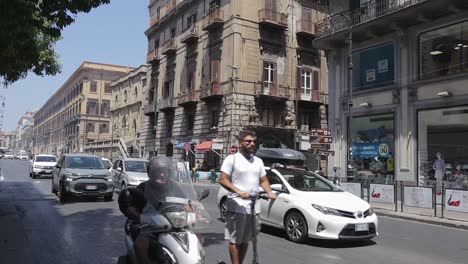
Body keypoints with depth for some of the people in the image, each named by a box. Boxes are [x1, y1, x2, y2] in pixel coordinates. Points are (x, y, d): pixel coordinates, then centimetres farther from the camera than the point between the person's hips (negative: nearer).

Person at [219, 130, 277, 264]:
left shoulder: (258, 161, 16)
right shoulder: (232, 159, -2)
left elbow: (263, 180, 18)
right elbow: (223, 180, -10)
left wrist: (270, 192, -2)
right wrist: (239, 192, -23)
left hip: (254, 207, 6)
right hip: (237, 206, -6)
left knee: (245, 240, 14)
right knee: (235, 240, -1)